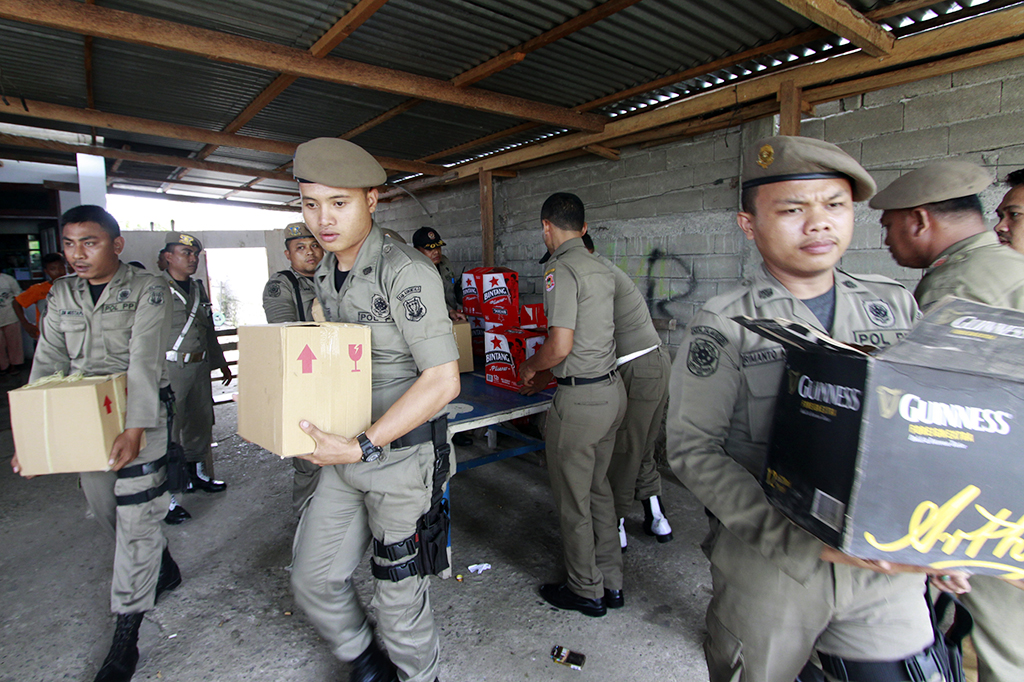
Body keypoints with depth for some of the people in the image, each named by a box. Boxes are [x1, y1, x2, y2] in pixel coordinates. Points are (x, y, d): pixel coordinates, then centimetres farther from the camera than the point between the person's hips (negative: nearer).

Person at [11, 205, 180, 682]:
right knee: (103, 508, 16)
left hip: (140, 415, -6)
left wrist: (134, 429, -27)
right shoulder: (61, 294, 8)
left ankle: (125, 637, 7)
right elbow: (47, 366, 5)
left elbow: (144, 363, -19)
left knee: (136, 517, -4)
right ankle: (161, 568, 41)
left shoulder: (146, 290, -10)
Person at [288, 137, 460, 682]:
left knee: (398, 596, 10)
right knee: (313, 579, 15)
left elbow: (442, 380, -24)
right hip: (346, 451, 8)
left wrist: (363, 447, -26)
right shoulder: (325, 273, 7)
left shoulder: (406, 274, -20)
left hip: (404, 455, -7)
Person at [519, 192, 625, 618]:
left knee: (573, 501, 9)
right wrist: (549, 372, 24)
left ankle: (586, 592, 27)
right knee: (599, 489, 21)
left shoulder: (560, 270, -16)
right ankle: (611, 583, 35)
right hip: (612, 388, 9)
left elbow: (561, 345, -22)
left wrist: (530, 366, -2)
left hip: (580, 399, -9)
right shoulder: (601, 269, 10)